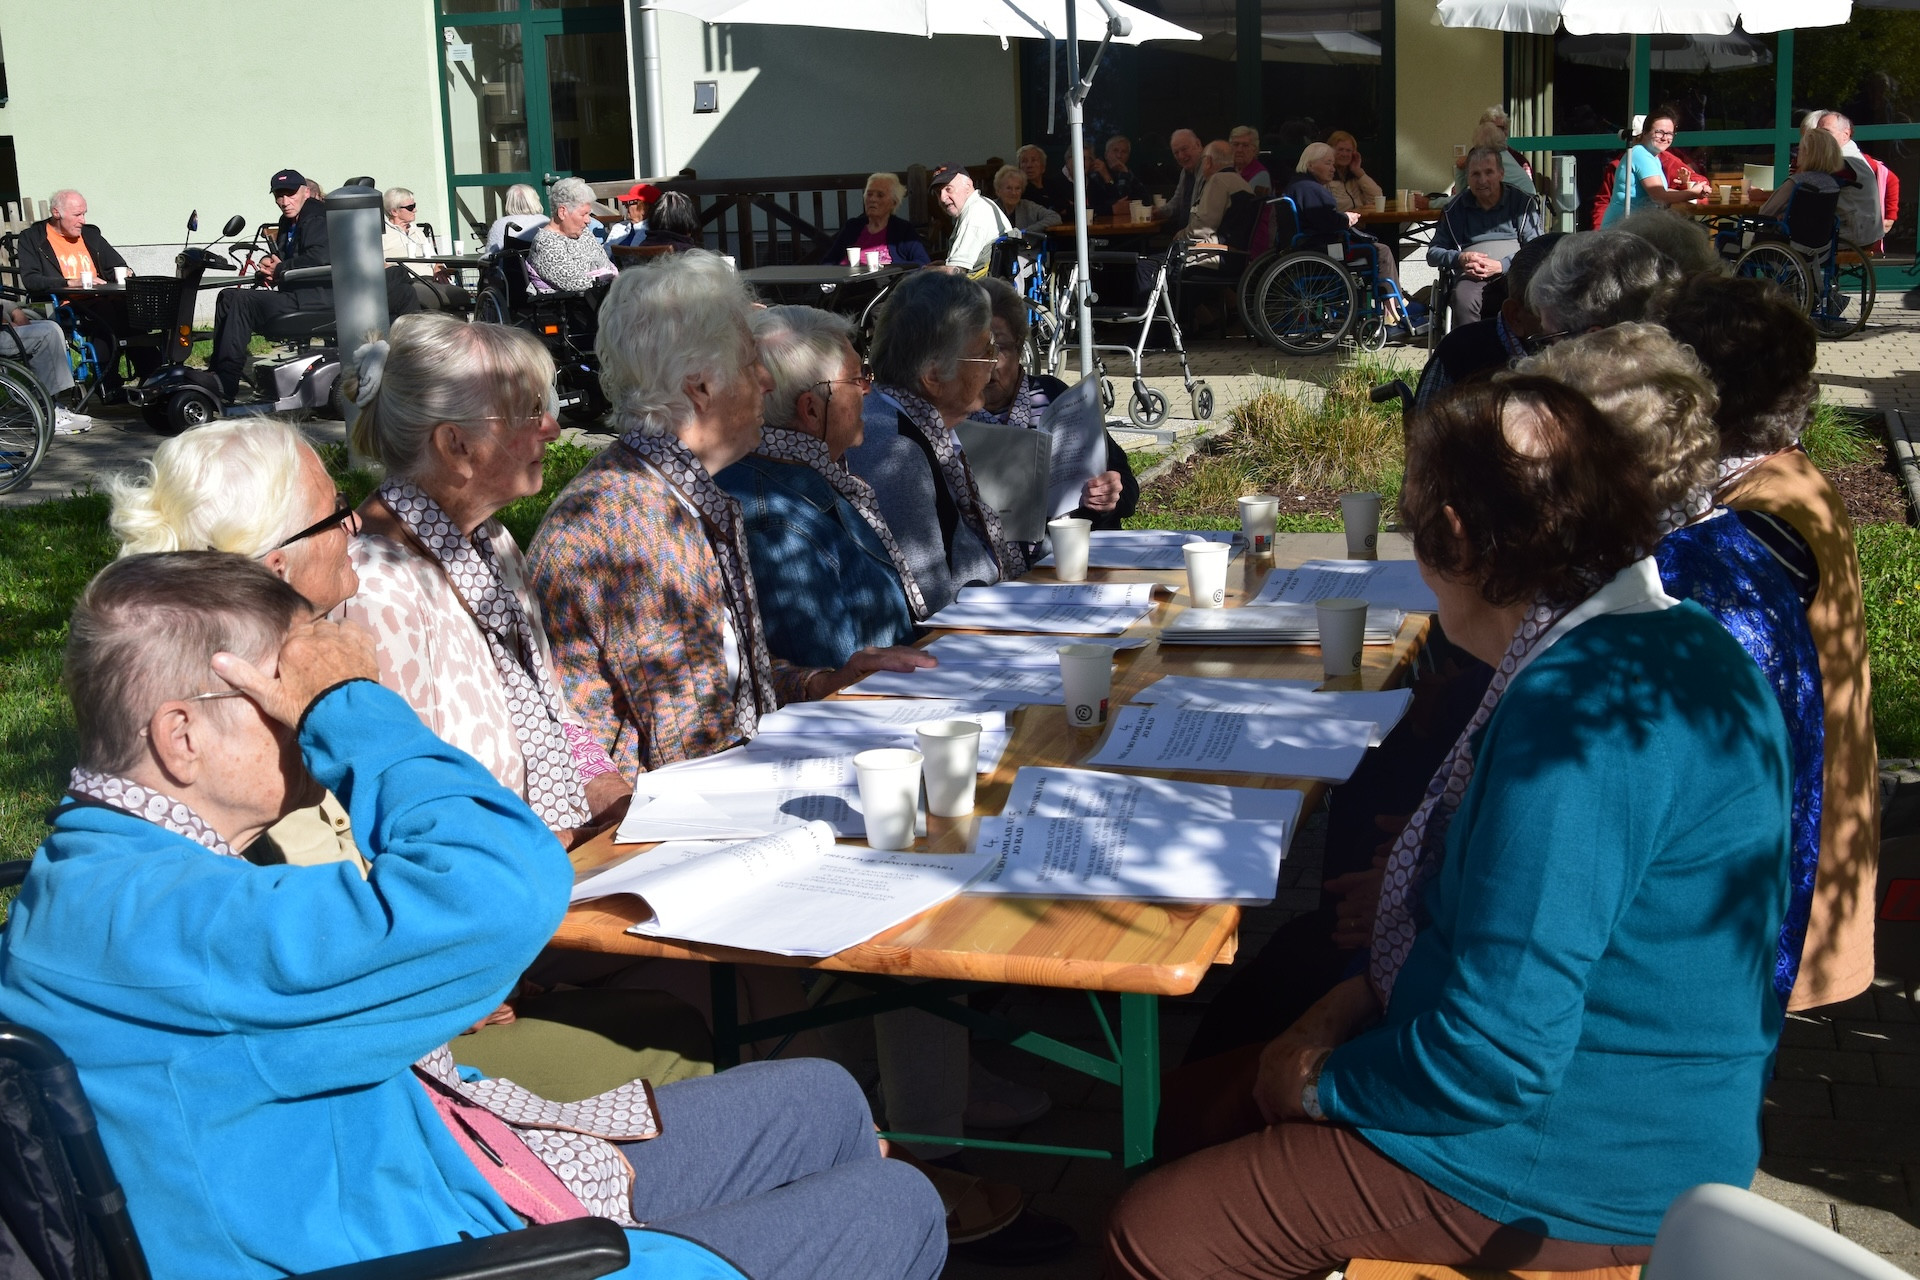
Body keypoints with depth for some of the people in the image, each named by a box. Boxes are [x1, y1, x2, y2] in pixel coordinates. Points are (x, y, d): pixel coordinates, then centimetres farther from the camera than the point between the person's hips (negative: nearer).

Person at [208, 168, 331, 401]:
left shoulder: (317, 220, -11)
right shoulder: (289, 222, 20)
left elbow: (320, 258, -28)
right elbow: (281, 256, 30)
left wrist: (280, 269, -15)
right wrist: (269, 262, 5)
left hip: (317, 296, -11)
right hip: (295, 292, 11)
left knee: (242, 301, -22)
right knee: (228, 296, 11)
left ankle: (226, 382, -23)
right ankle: (217, 368, 5)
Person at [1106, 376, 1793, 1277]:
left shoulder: (1577, 717, -29)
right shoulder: (1669, 644, 5)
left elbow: (1495, 1058, -29)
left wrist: (1323, 1083, -11)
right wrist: (1374, 992, 6)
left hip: (1566, 1172, -10)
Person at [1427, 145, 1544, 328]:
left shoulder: (1521, 202, 14)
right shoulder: (1454, 209, 21)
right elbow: (1433, 253, 18)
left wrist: (1500, 265, -12)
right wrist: (1459, 258, -4)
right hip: (1470, 274, 1)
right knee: (1463, 299, -36)